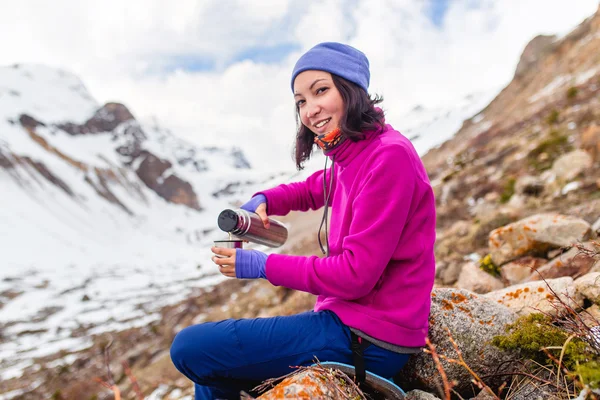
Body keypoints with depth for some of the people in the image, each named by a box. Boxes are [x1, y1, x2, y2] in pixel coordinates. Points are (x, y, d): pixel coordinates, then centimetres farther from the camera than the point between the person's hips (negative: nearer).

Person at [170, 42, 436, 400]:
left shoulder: (389, 156, -21)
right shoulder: (350, 155, 5)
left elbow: (356, 274, -23)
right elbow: (313, 190, 26)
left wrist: (263, 266, -12)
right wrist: (263, 201, 5)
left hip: (370, 341, -9)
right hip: (347, 314, 9)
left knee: (190, 348, -8)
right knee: (212, 370, 20)